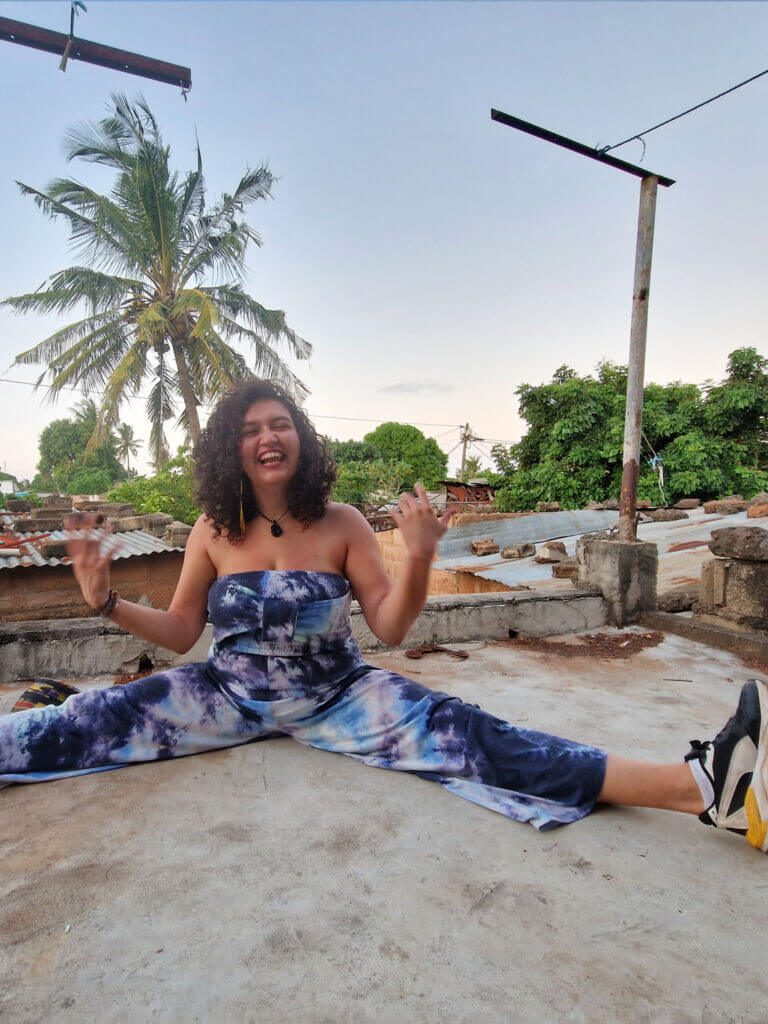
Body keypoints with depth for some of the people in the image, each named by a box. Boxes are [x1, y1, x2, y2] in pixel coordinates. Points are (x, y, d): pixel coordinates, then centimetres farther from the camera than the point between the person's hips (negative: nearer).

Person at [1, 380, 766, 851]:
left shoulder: (342, 525, -7)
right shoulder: (213, 532, -3)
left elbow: (389, 627, -8)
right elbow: (181, 632, 5)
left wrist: (418, 558, -25)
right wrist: (107, 601, -10)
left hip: (333, 696, -3)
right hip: (229, 693, 4)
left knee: (462, 736, -22)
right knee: (93, 720, -11)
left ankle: (703, 785, -29)